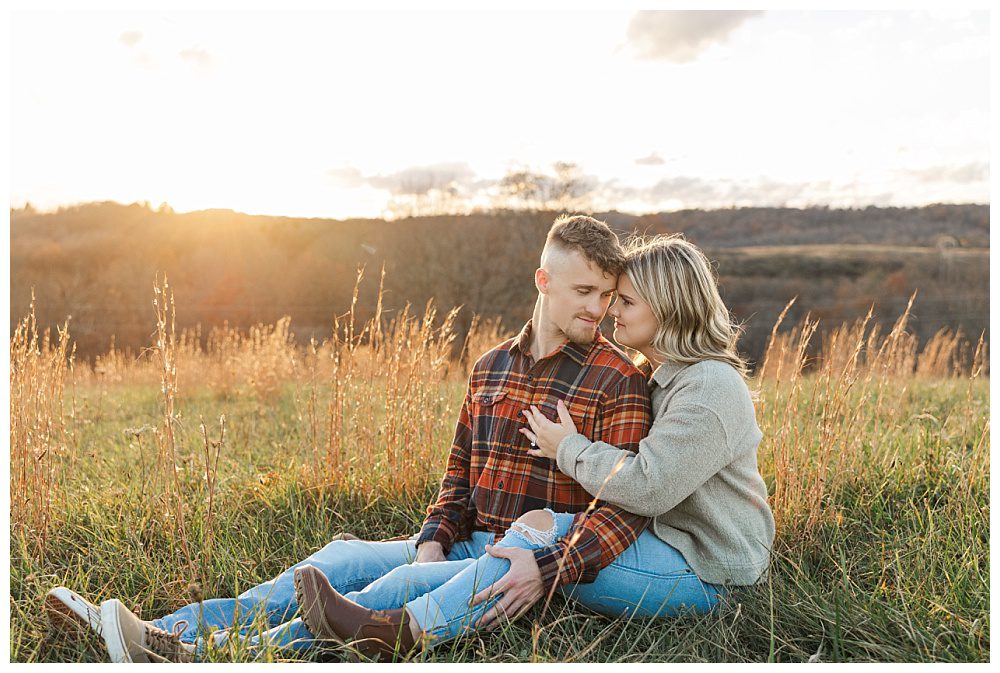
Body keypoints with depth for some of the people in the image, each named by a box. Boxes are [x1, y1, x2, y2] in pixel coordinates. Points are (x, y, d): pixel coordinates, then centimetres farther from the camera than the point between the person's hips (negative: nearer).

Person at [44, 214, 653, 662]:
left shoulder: (618, 380, -8)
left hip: (544, 561, -6)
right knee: (343, 559, -12)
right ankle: (164, 635, -15)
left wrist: (547, 568, -27)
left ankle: (205, 651, -34)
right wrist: (435, 539, -3)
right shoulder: (491, 367, 11)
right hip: (470, 545, 6)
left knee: (405, 587, -29)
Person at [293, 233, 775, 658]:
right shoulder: (651, 376, 13)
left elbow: (646, 488, -25)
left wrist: (569, 449, -13)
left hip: (705, 571, -8)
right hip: (666, 543, 8)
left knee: (540, 526, -24)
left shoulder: (712, 385, -18)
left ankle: (409, 630, -23)